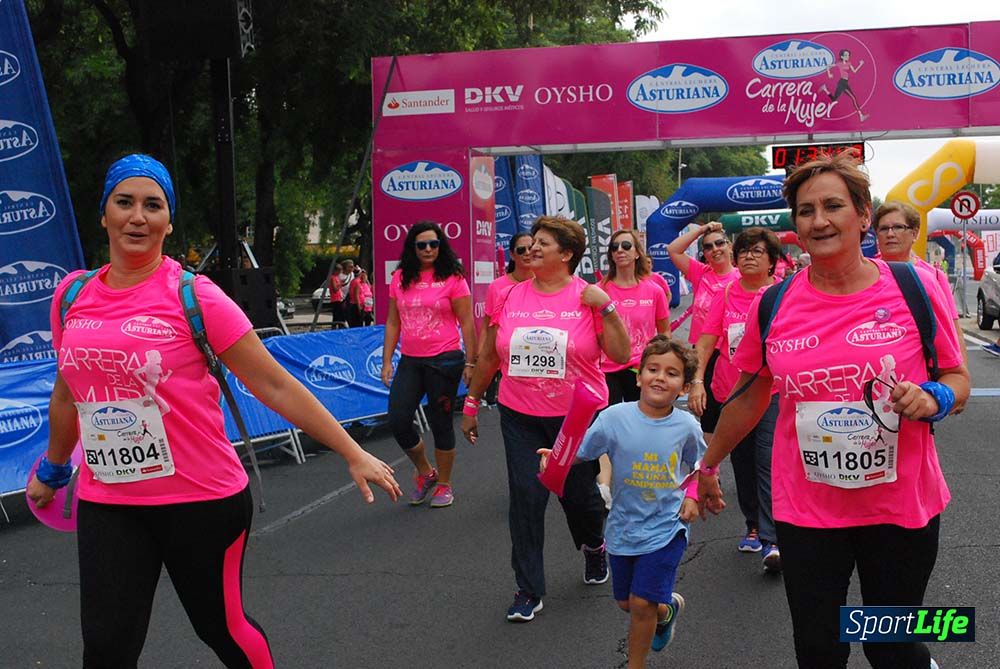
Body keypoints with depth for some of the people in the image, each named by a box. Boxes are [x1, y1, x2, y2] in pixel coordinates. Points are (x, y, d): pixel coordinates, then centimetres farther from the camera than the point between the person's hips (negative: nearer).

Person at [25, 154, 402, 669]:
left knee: (222, 628, 13)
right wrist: (52, 470, 31)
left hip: (203, 500, -3)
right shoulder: (72, 294, 3)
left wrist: (354, 455, -10)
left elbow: (274, 385, -9)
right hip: (106, 504, 3)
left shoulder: (193, 295, -10)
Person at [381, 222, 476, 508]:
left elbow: (467, 323, -4)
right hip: (410, 361, 4)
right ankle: (425, 473, 23)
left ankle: (444, 484, 23)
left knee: (441, 423, 4)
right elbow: (393, 322, 11)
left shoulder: (452, 278, -5)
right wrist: (387, 361, 6)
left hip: (445, 360, -4)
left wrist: (470, 363, -8)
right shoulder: (400, 278, 8)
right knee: (398, 420, -2)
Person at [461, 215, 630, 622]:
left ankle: (593, 545, 45)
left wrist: (606, 308, -18)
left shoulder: (588, 298, -5)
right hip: (520, 417, 2)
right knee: (526, 497, -4)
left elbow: (622, 355, -11)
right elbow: (489, 357, 11)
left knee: (579, 493, 11)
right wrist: (471, 404, 13)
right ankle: (528, 591, 7)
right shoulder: (510, 296, 2)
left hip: (578, 416, -2)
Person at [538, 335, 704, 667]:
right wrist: (555, 457, -28)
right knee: (626, 602, 17)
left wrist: (693, 497, -6)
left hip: (666, 527, -2)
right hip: (624, 526, 2)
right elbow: (578, 453, -9)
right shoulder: (614, 418, -14)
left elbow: (699, 466, 9)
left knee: (642, 604, -6)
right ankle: (667, 608, 51)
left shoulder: (686, 426, -10)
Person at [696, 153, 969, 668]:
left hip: (903, 505, -1)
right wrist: (708, 465, 18)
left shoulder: (916, 287, -7)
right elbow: (750, 396, 10)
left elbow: (957, 379, 2)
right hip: (805, 509, 1)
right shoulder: (773, 306, -3)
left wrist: (932, 398, -20)